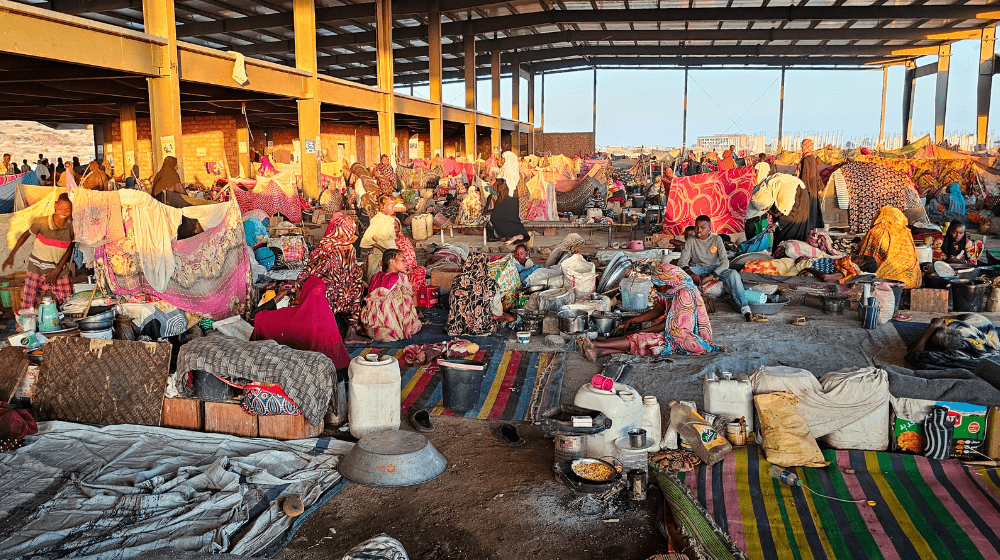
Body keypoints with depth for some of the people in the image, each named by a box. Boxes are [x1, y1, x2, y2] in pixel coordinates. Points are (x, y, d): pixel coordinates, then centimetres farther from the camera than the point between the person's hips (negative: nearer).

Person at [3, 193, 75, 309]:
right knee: (28, 308, -3)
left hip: (60, 270, 1)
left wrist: (57, 270, -4)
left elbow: (70, 248, 0)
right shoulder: (42, 222, -15)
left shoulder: (72, 226, -10)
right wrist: (11, 255, 7)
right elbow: (26, 234, 3)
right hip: (37, 268, -1)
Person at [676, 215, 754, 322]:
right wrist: (691, 273, -31)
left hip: (715, 268, 0)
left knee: (733, 274, -31)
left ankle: (745, 310, -34)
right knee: (679, 272, -31)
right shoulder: (691, 241, -3)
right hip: (697, 268, 1)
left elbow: (725, 262, -13)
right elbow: (682, 261, -10)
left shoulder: (716, 239, -5)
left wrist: (710, 277, -26)